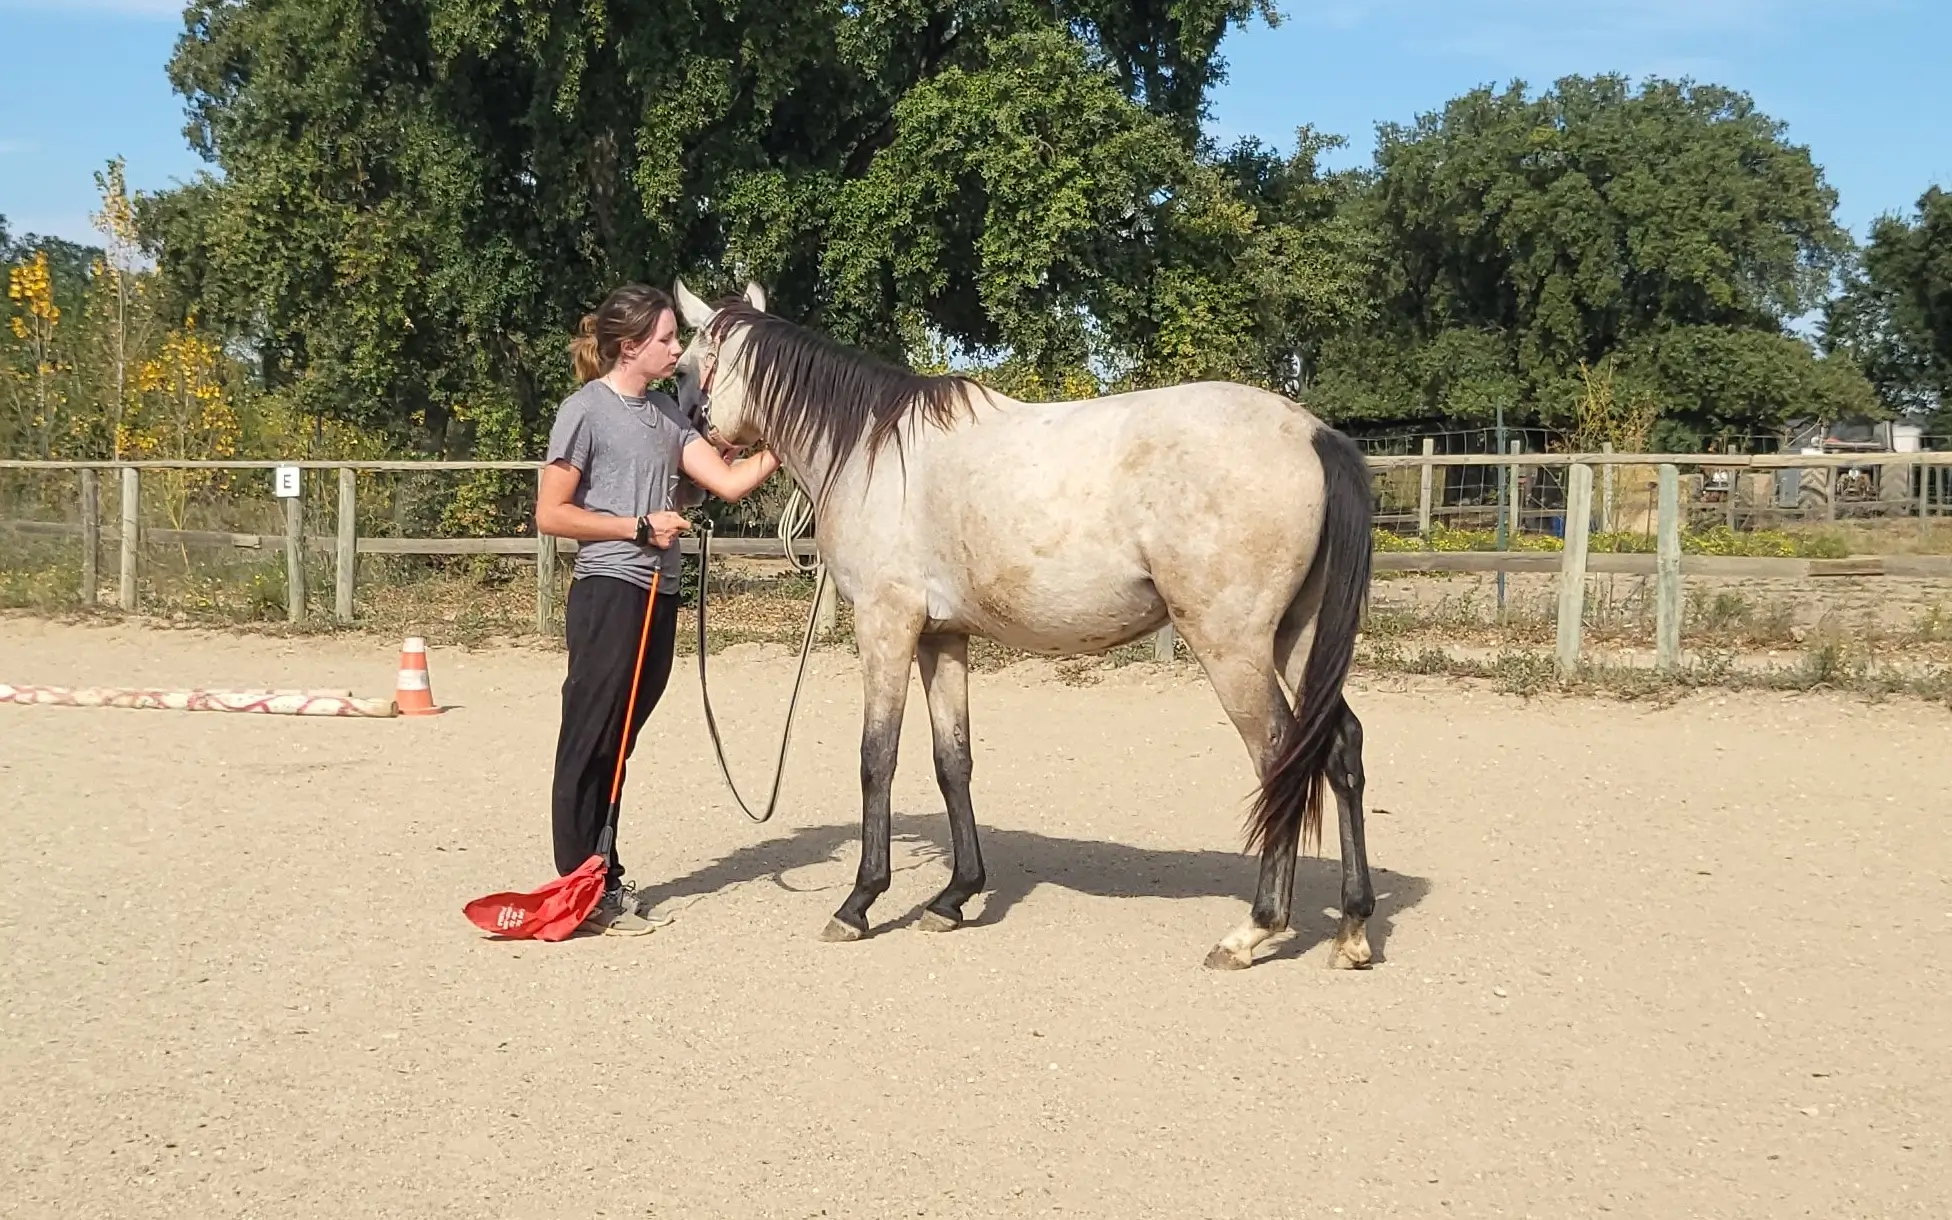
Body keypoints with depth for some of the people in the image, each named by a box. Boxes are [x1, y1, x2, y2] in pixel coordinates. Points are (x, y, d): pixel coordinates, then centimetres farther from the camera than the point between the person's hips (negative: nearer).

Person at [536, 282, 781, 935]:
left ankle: (606, 882, 20)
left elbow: (729, 481, 7)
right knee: (589, 743, -2)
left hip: (660, 596, 8)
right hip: (609, 593, -7)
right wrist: (640, 526, -13)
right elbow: (550, 514, -10)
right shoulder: (585, 411, -8)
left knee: (617, 744, 13)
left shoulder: (666, 412, 14)